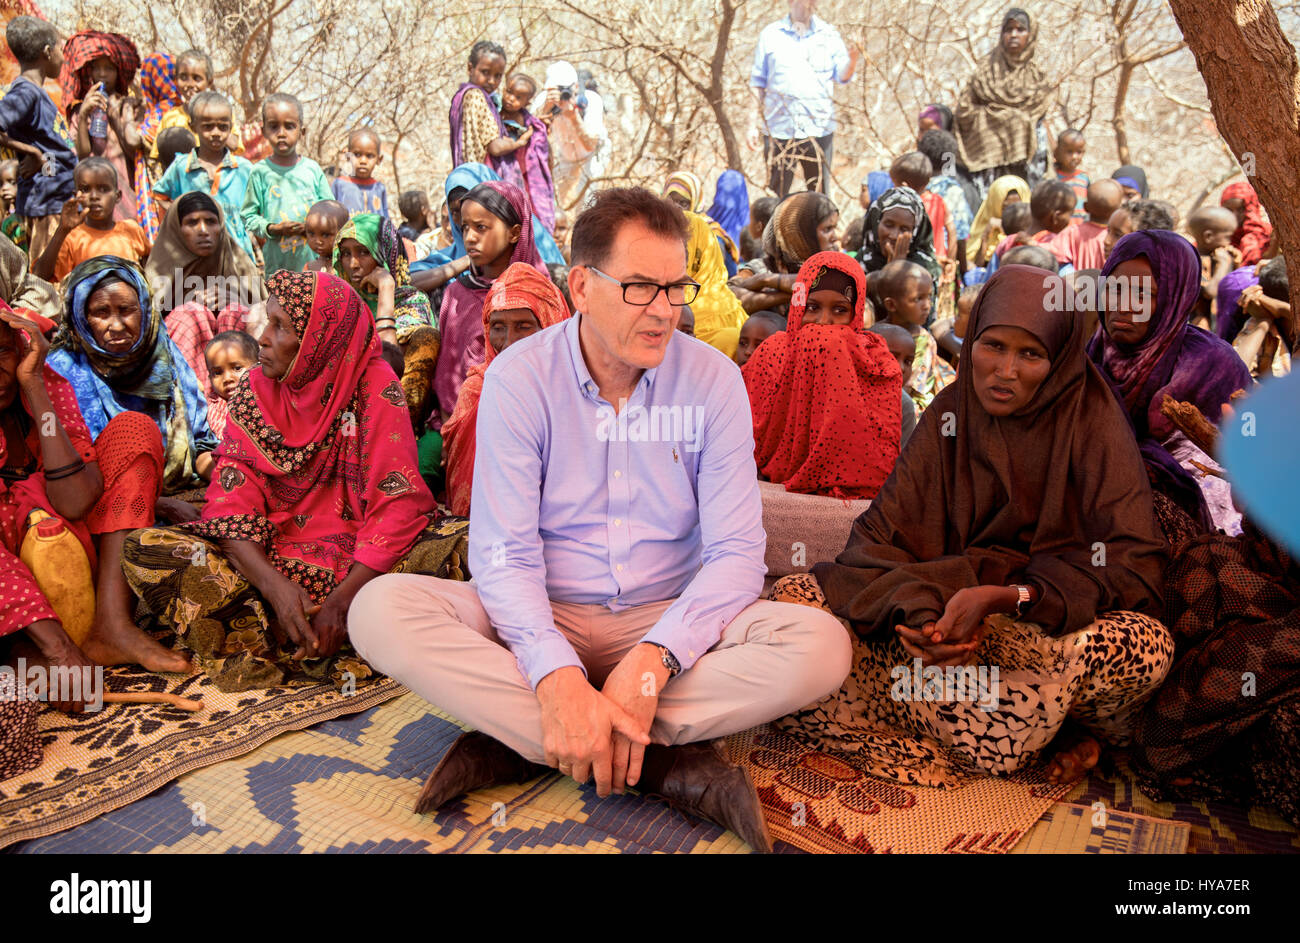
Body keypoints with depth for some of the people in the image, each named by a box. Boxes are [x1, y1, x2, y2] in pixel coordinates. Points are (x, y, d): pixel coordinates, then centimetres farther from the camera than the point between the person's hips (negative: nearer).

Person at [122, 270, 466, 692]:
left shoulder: (375, 386, -10)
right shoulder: (256, 388, 1)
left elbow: (398, 505, -16)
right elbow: (233, 500, -7)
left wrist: (343, 600, -28)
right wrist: (275, 586, -25)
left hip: (355, 558, -3)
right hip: (271, 557, 3)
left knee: (452, 551, -31)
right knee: (145, 548, -18)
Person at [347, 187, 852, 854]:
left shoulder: (713, 380, -5)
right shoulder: (519, 377, -7)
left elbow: (735, 552, -9)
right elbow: (503, 551, -13)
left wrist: (653, 660, -26)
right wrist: (555, 673, -31)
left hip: (669, 621, 1)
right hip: (545, 620, 0)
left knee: (821, 646, -26)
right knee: (381, 609, -27)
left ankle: (514, 741, -24)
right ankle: (670, 763, -27)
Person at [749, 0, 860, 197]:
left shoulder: (829, 34, 11)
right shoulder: (770, 34, 8)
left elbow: (843, 76, 6)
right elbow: (758, 82, 9)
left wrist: (852, 60, -16)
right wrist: (754, 123, 3)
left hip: (819, 129, 1)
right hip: (778, 129, -1)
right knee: (776, 198, 1)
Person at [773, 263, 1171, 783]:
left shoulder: (1089, 418, -7)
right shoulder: (949, 413, 1)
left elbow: (1135, 564, -16)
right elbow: (880, 535, -6)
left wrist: (1005, 598, -31)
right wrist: (916, 612, -29)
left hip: (1056, 620, -2)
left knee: (1147, 642, -38)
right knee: (792, 598, -19)